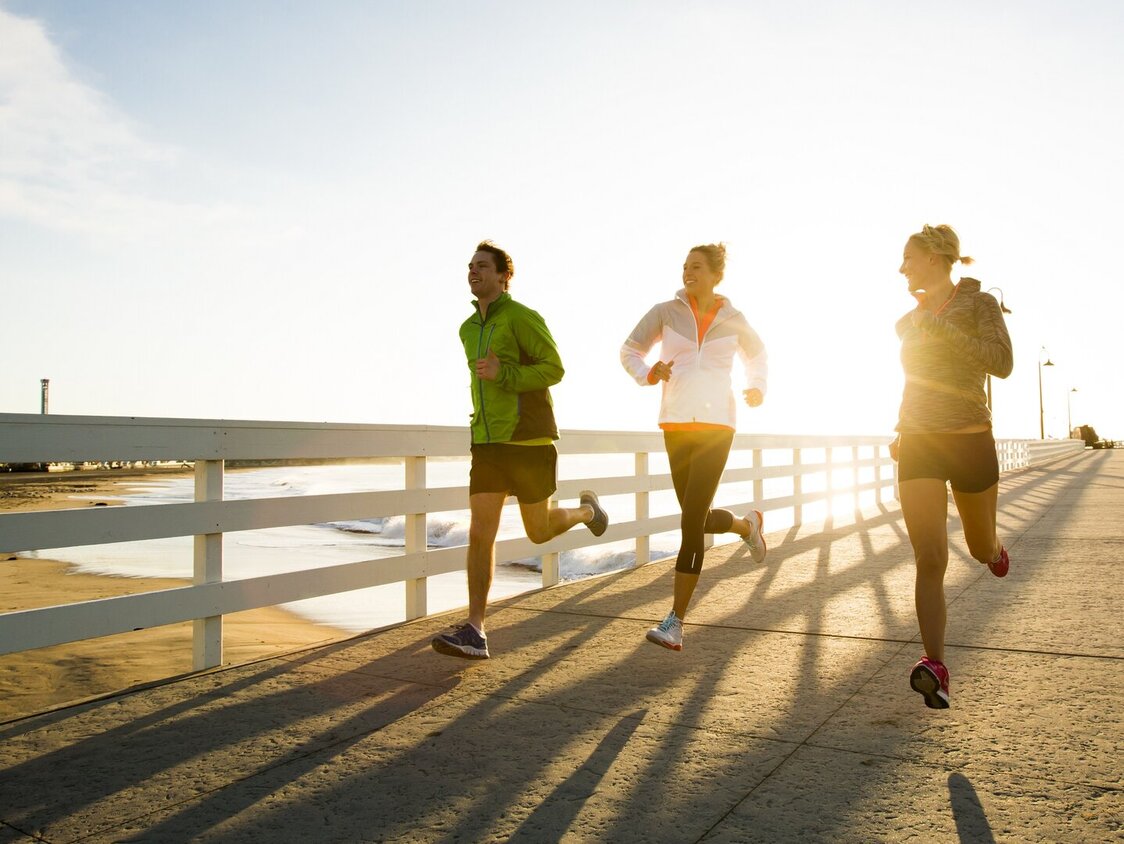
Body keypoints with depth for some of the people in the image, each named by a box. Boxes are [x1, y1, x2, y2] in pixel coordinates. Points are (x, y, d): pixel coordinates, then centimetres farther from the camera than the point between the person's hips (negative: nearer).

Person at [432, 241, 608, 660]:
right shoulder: (468, 330, 15)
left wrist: (502, 374, -23)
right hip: (487, 443, 6)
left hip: (528, 441, -5)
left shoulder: (523, 317, -8)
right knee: (480, 535, -7)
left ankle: (586, 510, 40)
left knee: (538, 532, 9)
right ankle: (474, 633, -6)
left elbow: (554, 369, -10)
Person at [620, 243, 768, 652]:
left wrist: (756, 387, 5)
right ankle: (747, 524, 46)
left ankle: (675, 622, -6)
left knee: (692, 521, -12)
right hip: (676, 425, 2)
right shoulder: (666, 312, 4)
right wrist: (647, 374, -12)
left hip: (716, 426, -2)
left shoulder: (732, 320, 6)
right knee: (697, 519, 10)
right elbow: (629, 350, 9)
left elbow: (757, 354, 24)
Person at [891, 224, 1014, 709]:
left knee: (980, 548, 16)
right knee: (930, 559, -11)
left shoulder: (978, 302, -2)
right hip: (919, 444, 3)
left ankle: (993, 549, 54)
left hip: (970, 441, -3)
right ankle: (936, 667, -12)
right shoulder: (910, 320, 13)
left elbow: (1001, 363, -17)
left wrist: (937, 326, -21)